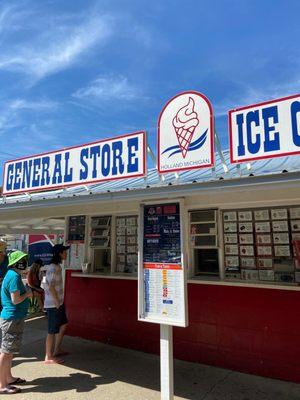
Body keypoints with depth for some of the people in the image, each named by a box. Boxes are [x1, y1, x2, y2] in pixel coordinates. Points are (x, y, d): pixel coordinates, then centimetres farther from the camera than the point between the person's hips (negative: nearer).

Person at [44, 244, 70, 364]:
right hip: (53, 304, -10)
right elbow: (51, 287, -25)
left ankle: (57, 351, 33)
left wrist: (60, 302, 16)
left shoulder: (57, 266, 9)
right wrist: (57, 302, -17)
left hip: (58, 302, 10)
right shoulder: (53, 268, -20)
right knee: (52, 331, 3)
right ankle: (48, 358, 17)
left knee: (63, 325, 20)